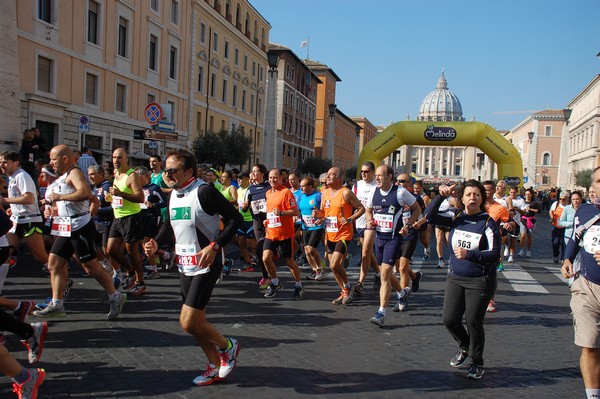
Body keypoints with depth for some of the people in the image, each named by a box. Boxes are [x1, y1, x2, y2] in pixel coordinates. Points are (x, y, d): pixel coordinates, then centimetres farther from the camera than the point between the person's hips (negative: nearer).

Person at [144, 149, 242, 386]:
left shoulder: (204, 191, -17)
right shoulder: (173, 194, 7)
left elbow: (234, 218, -17)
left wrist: (215, 246, -26)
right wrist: (156, 243, 7)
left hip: (206, 265, -8)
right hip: (184, 266, 8)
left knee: (188, 322, -11)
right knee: (196, 321, 13)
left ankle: (228, 346, 14)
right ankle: (216, 367, 29)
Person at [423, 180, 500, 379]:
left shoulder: (488, 223, -9)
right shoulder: (456, 219, 2)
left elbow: (494, 253, -14)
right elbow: (429, 215, -5)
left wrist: (468, 254, -26)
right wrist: (441, 196, -16)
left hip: (480, 281, -4)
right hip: (455, 278, 4)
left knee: (473, 322, 3)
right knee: (449, 319, 5)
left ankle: (477, 362, 26)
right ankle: (465, 347, 36)